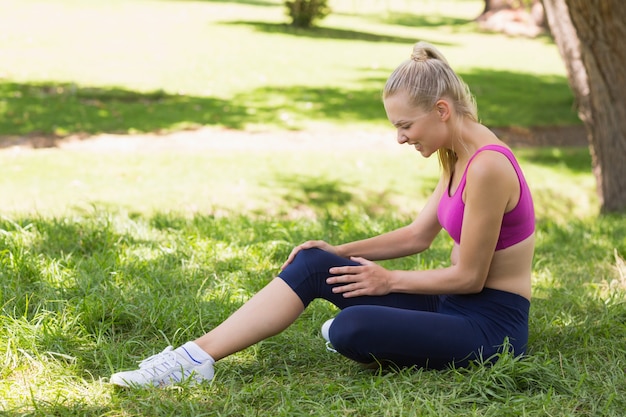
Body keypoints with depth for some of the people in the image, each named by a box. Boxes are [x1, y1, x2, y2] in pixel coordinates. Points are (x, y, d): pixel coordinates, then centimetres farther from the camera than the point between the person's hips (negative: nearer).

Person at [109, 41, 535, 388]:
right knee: (311, 264, -4)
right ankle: (197, 356, -7)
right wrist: (340, 253, 8)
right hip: (454, 305, 9)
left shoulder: (486, 166, -25)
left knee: (352, 329, -33)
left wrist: (389, 281, -7)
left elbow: (469, 276, -20)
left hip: (489, 325, -9)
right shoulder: (458, 155, 6)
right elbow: (418, 235, 16)